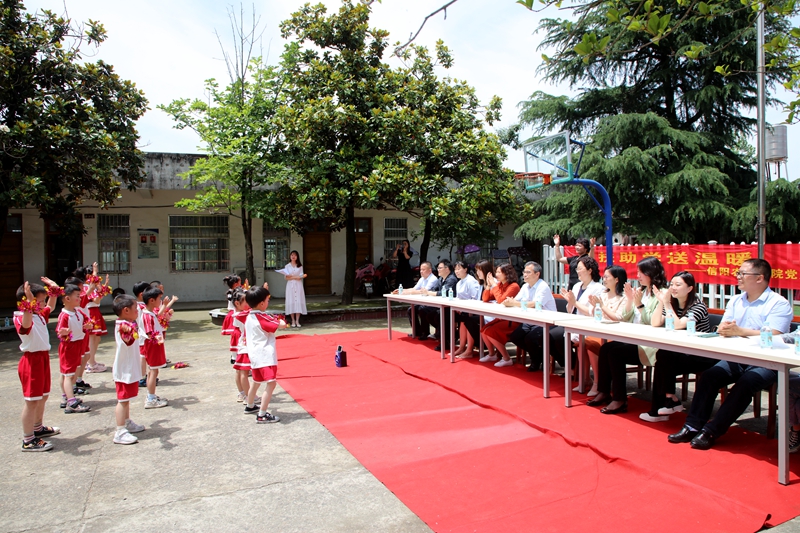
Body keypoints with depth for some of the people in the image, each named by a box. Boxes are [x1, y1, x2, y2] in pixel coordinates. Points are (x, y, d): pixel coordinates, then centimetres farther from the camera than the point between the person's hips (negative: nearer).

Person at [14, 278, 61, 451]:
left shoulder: (39, 315, 10)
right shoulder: (21, 318, -18)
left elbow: (51, 307, 32)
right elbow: (26, 324, -44)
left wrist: (53, 290, 23)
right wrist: (30, 303, -53)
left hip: (43, 358, 10)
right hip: (32, 360, -10)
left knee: (43, 396, 22)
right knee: (31, 400, -5)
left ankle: (38, 428, 39)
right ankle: (28, 440, 2)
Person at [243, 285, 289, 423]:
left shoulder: (249, 317, 10)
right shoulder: (262, 317, -14)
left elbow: (246, 337, 20)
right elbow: (282, 325, -18)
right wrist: (281, 322, 3)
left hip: (254, 355, 10)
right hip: (265, 355, -10)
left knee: (256, 382, 27)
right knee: (271, 383, -12)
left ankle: (250, 407, 45)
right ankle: (262, 415, -15)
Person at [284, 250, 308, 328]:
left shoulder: (300, 266, 8)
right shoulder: (287, 266, 8)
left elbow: (301, 276, -1)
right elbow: (286, 277, 1)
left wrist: (291, 277, -11)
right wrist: (295, 277, -13)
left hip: (298, 286, 0)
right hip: (290, 286, 0)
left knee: (298, 302, -6)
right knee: (291, 302, -4)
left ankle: (297, 321, -4)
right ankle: (293, 321, 0)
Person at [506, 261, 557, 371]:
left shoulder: (543, 287, -16)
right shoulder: (525, 287, 10)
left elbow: (534, 304, -30)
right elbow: (515, 301, 3)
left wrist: (513, 303, -30)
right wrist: (508, 301, -22)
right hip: (530, 322, 8)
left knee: (530, 338, -30)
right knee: (513, 336, -8)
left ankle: (537, 360, 2)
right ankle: (536, 356, 14)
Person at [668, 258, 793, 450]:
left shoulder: (779, 304, -5)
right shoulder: (735, 301, 15)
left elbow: (772, 336, -20)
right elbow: (721, 330, 7)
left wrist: (739, 331, -25)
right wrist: (725, 329, -17)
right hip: (736, 359, 5)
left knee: (745, 383, -31)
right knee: (708, 376, -19)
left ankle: (711, 431, -25)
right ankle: (692, 426, -18)